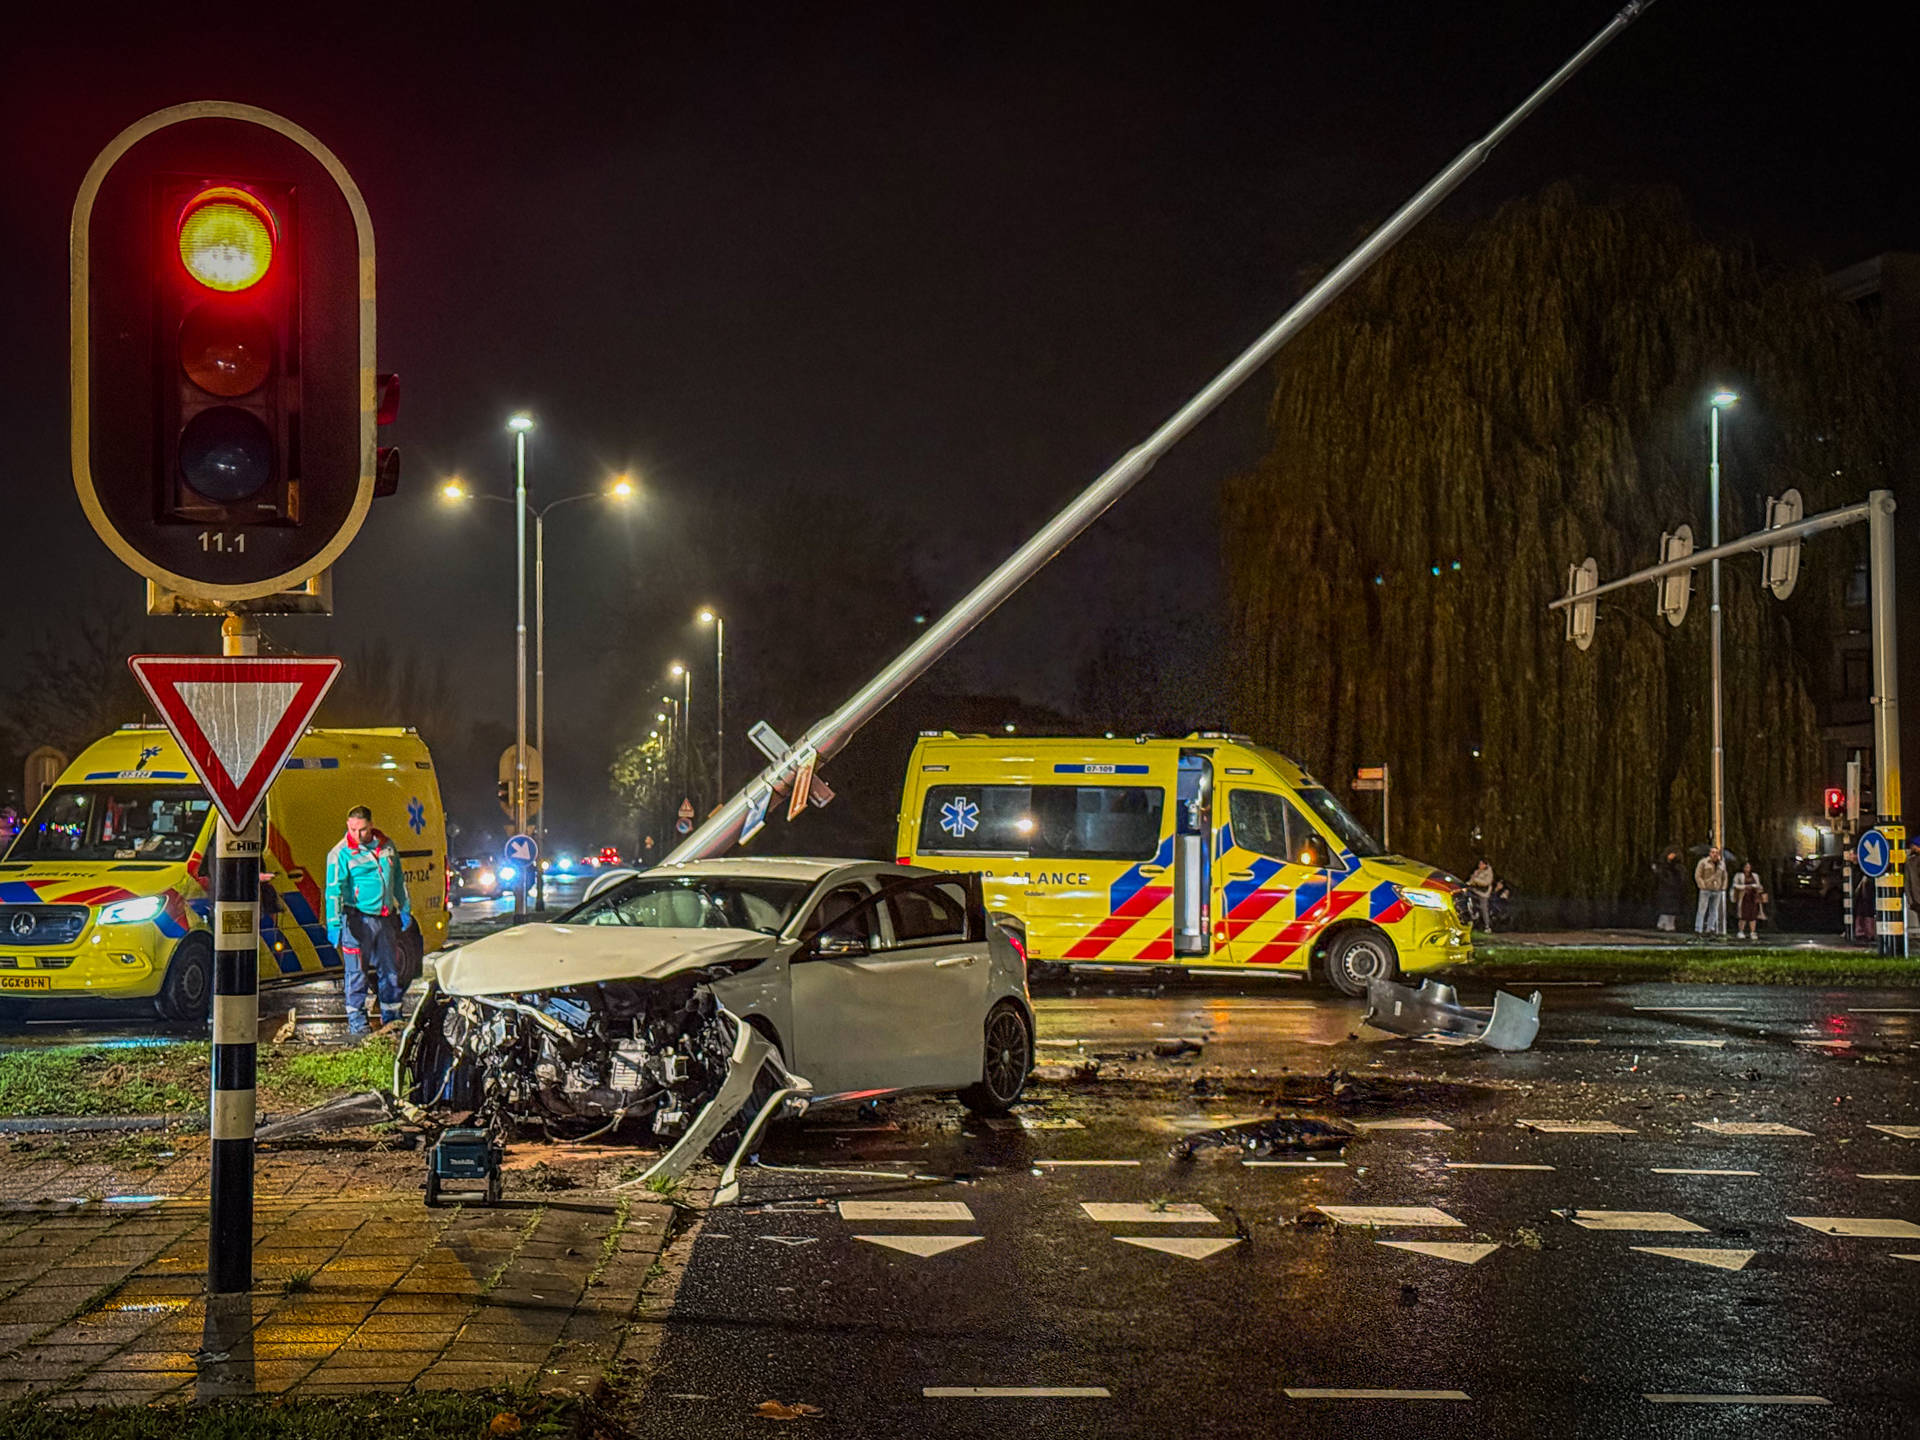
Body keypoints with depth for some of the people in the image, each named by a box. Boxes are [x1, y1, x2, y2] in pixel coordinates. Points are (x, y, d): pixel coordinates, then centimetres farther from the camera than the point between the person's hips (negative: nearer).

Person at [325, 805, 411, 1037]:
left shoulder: (386, 846, 8)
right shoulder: (341, 853, -8)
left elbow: (398, 879, 20)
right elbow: (334, 889, -12)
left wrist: (403, 909, 21)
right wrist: (334, 922, -18)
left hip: (386, 919, 5)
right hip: (358, 919, -5)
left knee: (391, 969, 12)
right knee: (356, 972, -3)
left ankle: (392, 1018, 24)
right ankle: (356, 1021, 6)